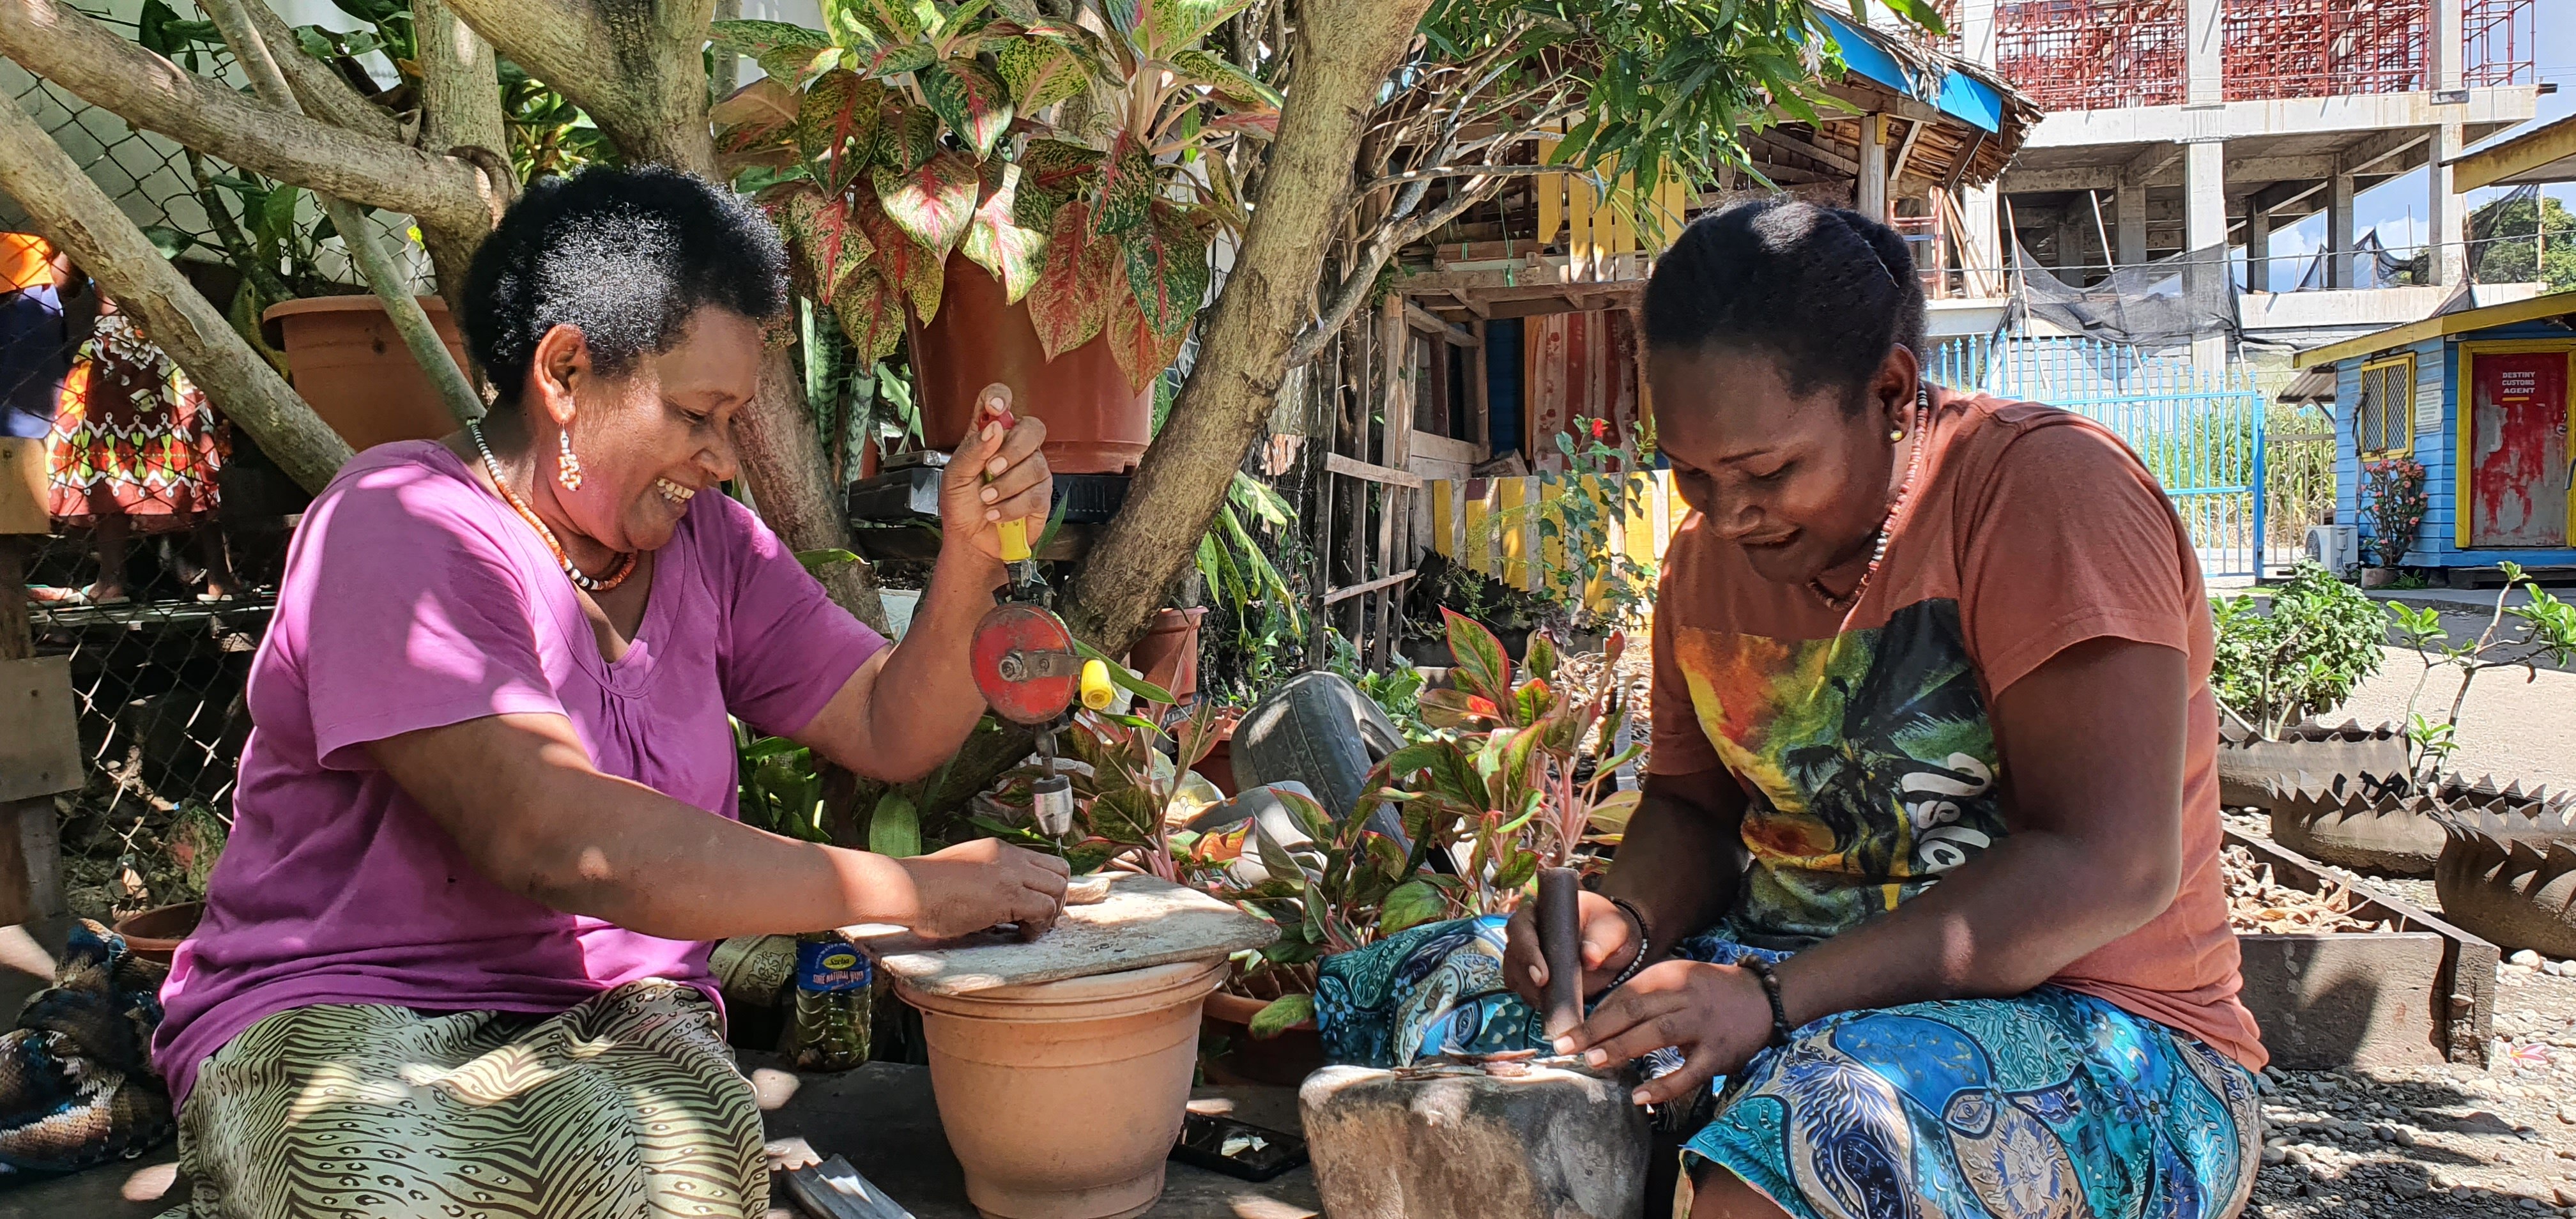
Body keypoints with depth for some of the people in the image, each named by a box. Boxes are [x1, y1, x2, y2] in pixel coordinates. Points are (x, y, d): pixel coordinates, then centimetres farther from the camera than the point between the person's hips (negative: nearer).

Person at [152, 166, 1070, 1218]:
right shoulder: (401, 530, -14)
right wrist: (909, 891, -24)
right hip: (334, 1014, -3)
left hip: (614, 1018, 4)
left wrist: (970, 558, -11)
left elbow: (891, 733, 9)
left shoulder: (703, 538, 9)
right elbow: (549, 840, -26)